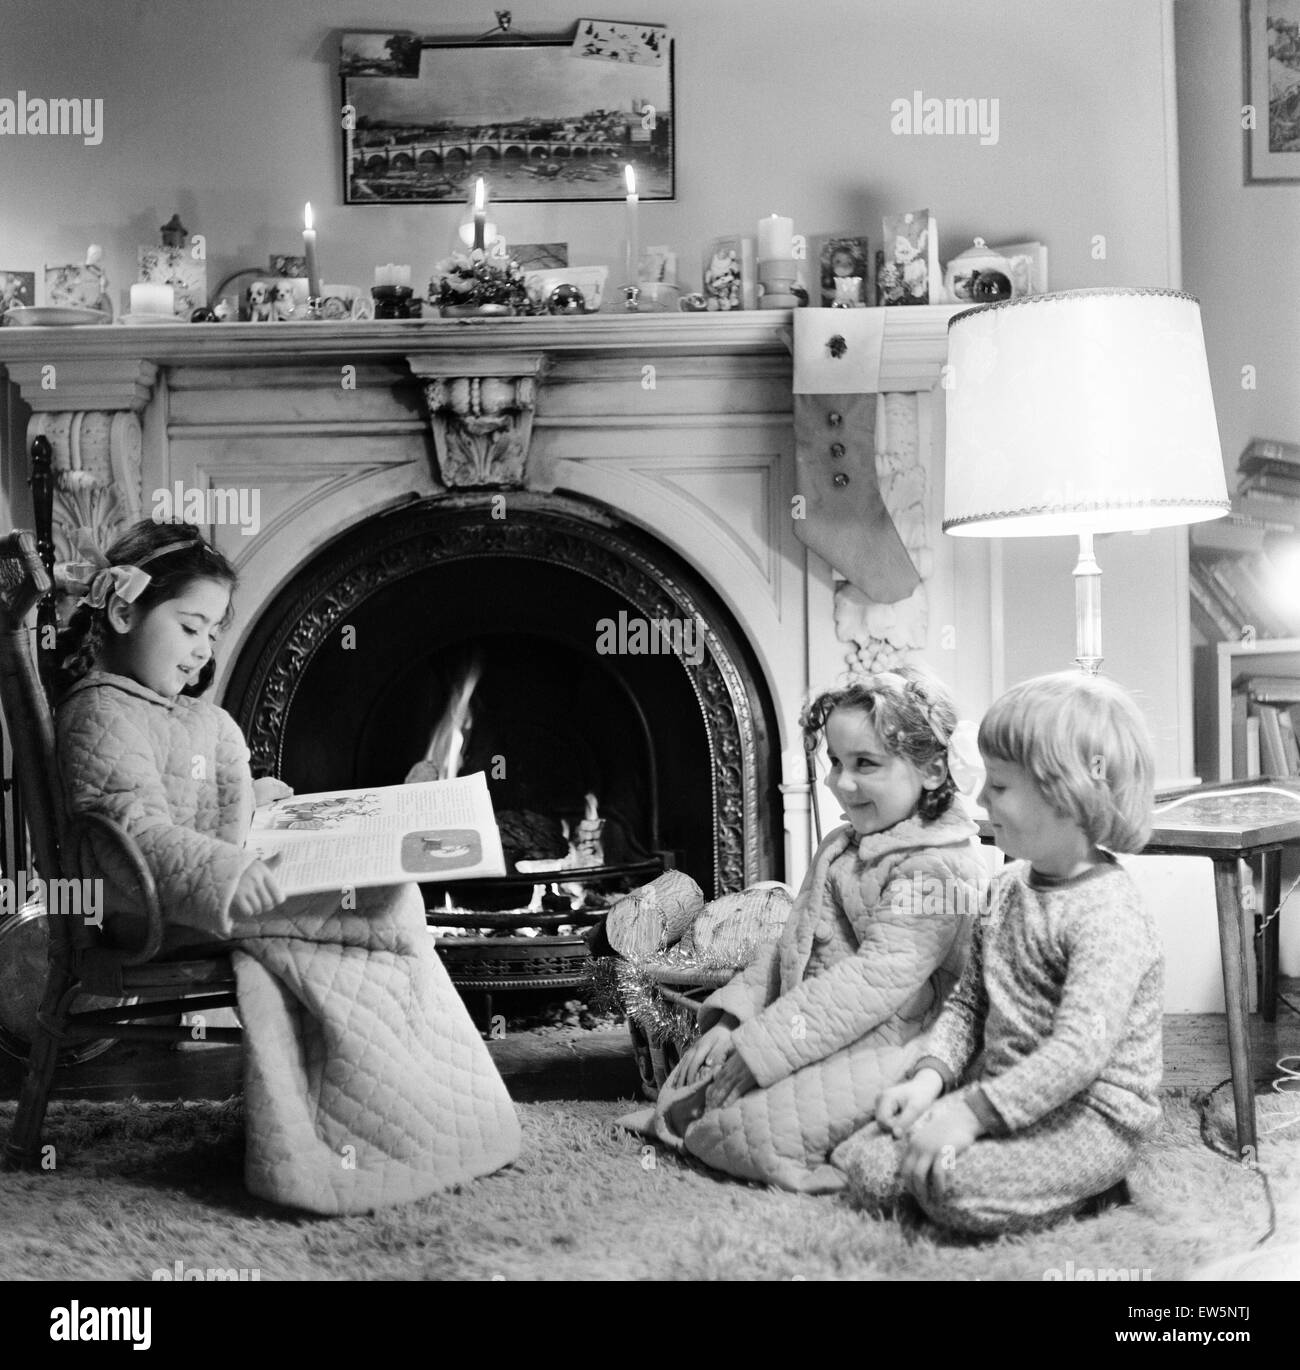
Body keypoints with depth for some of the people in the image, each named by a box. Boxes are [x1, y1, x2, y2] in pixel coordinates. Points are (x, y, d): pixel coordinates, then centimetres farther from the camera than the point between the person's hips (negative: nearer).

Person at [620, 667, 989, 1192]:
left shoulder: (940, 865, -16)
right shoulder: (839, 848, 17)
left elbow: (880, 975, -24)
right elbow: (789, 946, 18)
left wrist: (762, 1047, -24)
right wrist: (730, 1020, 2)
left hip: (881, 1048, -9)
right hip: (815, 1037, 9)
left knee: (741, 1125, -23)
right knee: (689, 1087, -1)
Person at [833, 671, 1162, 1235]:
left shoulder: (1108, 913, -19)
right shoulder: (1007, 889, 9)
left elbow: (1080, 1049, -28)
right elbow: (968, 1002, 13)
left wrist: (972, 1111, -29)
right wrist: (931, 1076, -5)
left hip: (1090, 1114, -7)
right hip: (1001, 1095, 7)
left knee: (957, 1188, -30)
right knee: (869, 1165, -9)